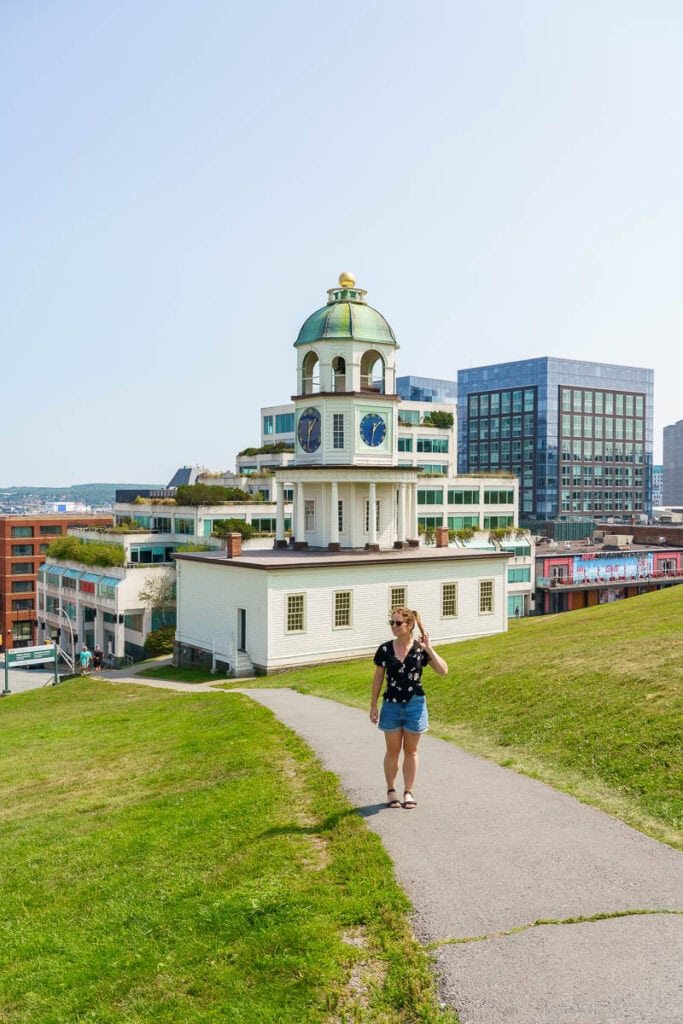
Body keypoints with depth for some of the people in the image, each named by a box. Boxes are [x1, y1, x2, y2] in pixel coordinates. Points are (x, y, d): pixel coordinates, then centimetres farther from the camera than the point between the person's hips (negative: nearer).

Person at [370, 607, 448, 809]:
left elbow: (443, 671, -11)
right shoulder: (385, 649, -4)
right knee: (393, 750, 8)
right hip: (391, 705, 0)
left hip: (415, 705, 0)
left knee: (410, 751, 10)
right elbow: (378, 678, 3)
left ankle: (408, 792, 22)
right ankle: (391, 791, 23)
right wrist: (373, 705, 2)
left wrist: (429, 649, -18)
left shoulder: (420, 649, -6)